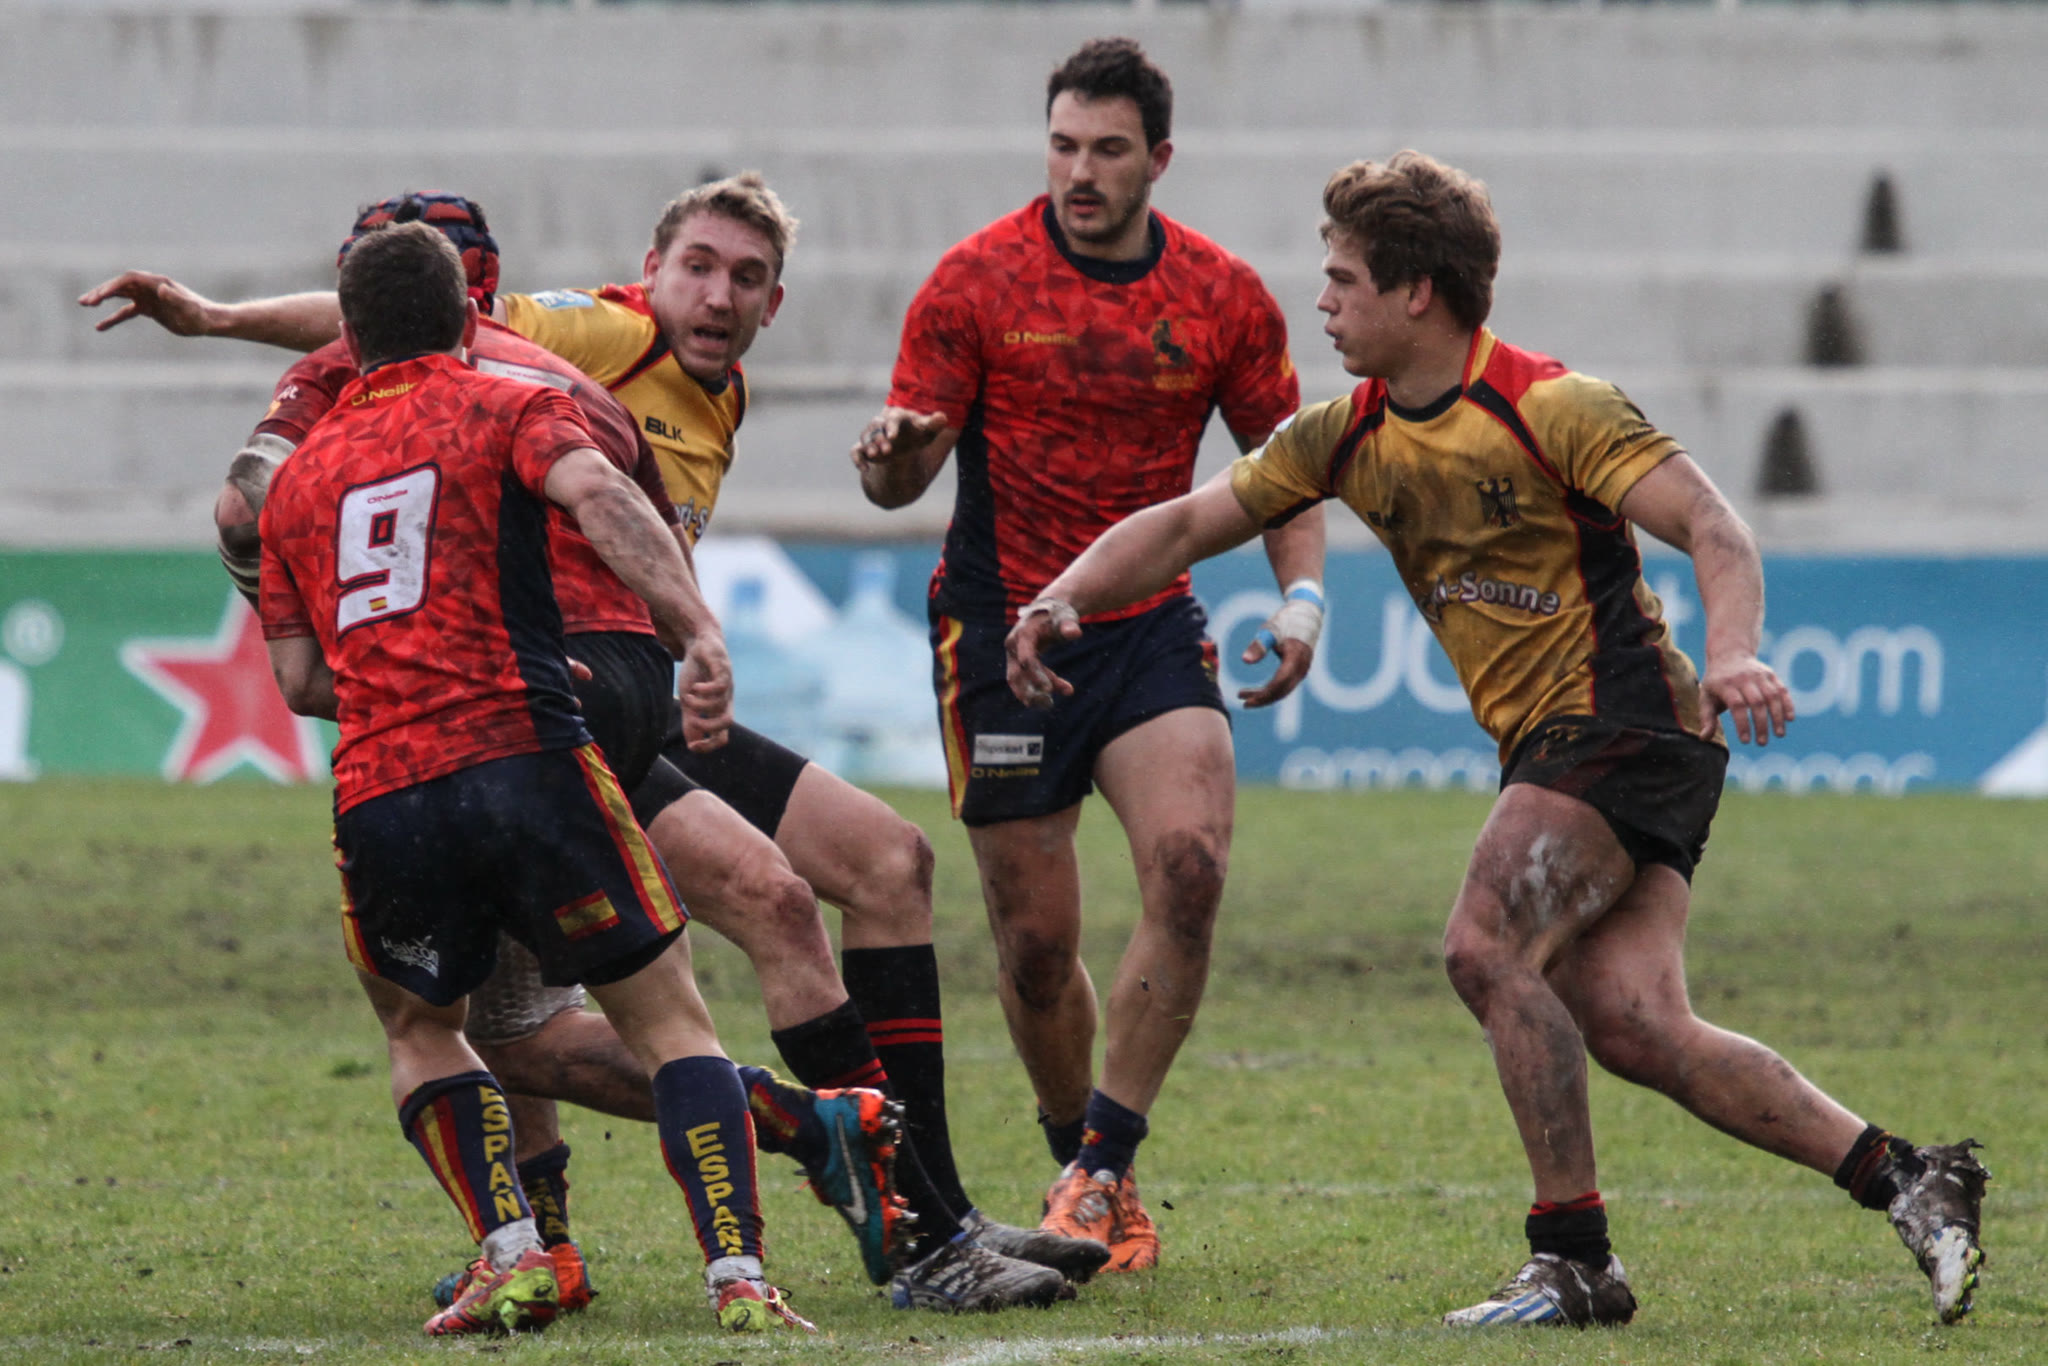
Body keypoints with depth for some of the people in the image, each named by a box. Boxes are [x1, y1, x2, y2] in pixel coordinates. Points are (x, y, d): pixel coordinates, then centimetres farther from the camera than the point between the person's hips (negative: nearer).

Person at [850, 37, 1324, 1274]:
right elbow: (901, 476, -5)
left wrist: (1301, 594, -4)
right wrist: (894, 456, -29)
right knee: (1036, 941, -1)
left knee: (1189, 864, -22)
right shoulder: (978, 279, -5)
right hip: (1001, 628, -1)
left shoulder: (1224, 295, 2)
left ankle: (1101, 1164, -13)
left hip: (1151, 626, 1)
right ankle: (1092, 1183, 21)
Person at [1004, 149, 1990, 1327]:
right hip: (1548, 744, 7)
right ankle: (1909, 1182, -2)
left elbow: (1713, 526, -19)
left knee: (1486, 947, -21)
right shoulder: (1348, 439, 10)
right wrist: (1064, 598, 1)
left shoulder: (1554, 409, -12)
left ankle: (1575, 1259, -15)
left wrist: (1734, 654, -37)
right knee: (1629, 1023, -7)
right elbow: (1186, 525, 16)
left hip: (1624, 720, -7)